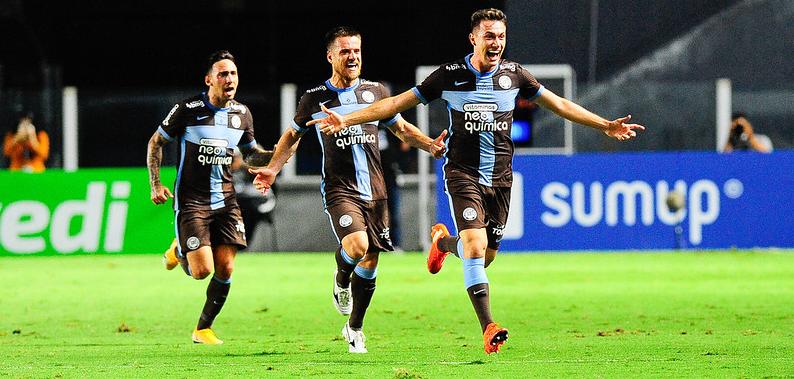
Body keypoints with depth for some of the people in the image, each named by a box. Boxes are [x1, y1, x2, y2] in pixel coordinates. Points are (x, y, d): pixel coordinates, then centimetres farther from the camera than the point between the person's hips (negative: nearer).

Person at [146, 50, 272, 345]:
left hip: (225, 199, 4)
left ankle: (203, 329, 16)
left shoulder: (242, 113, 4)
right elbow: (156, 142, 1)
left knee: (225, 269, -4)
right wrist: (155, 183, -6)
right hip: (191, 200, -4)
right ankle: (180, 252, 24)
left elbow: (250, 151, 20)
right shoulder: (188, 110, -11)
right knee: (202, 271, -13)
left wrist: (275, 154, -1)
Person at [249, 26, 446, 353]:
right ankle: (341, 279, 7)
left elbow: (401, 128, 20)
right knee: (357, 244, -28)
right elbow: (292, 136, 16)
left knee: (369, 263, 6)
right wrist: (272, 169, 4)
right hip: (339, 189, -3)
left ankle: (354, 328, 24)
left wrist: (431, 145, 4)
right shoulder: (315, 99, 1)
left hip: (375, 191, 3)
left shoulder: (375, 92, 7)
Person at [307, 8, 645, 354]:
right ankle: (487, 327, -23)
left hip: (500, 178, 3)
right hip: (463, 173, -3)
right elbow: (397, 103, 1)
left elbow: (560, 105, 12)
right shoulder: (451, 75, -3)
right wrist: (346, 120, -4)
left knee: (485, 257, 6)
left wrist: (606, 126, 8)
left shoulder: (513, 74, 3)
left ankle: (443, 241, 41)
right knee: (475, 243, -21)